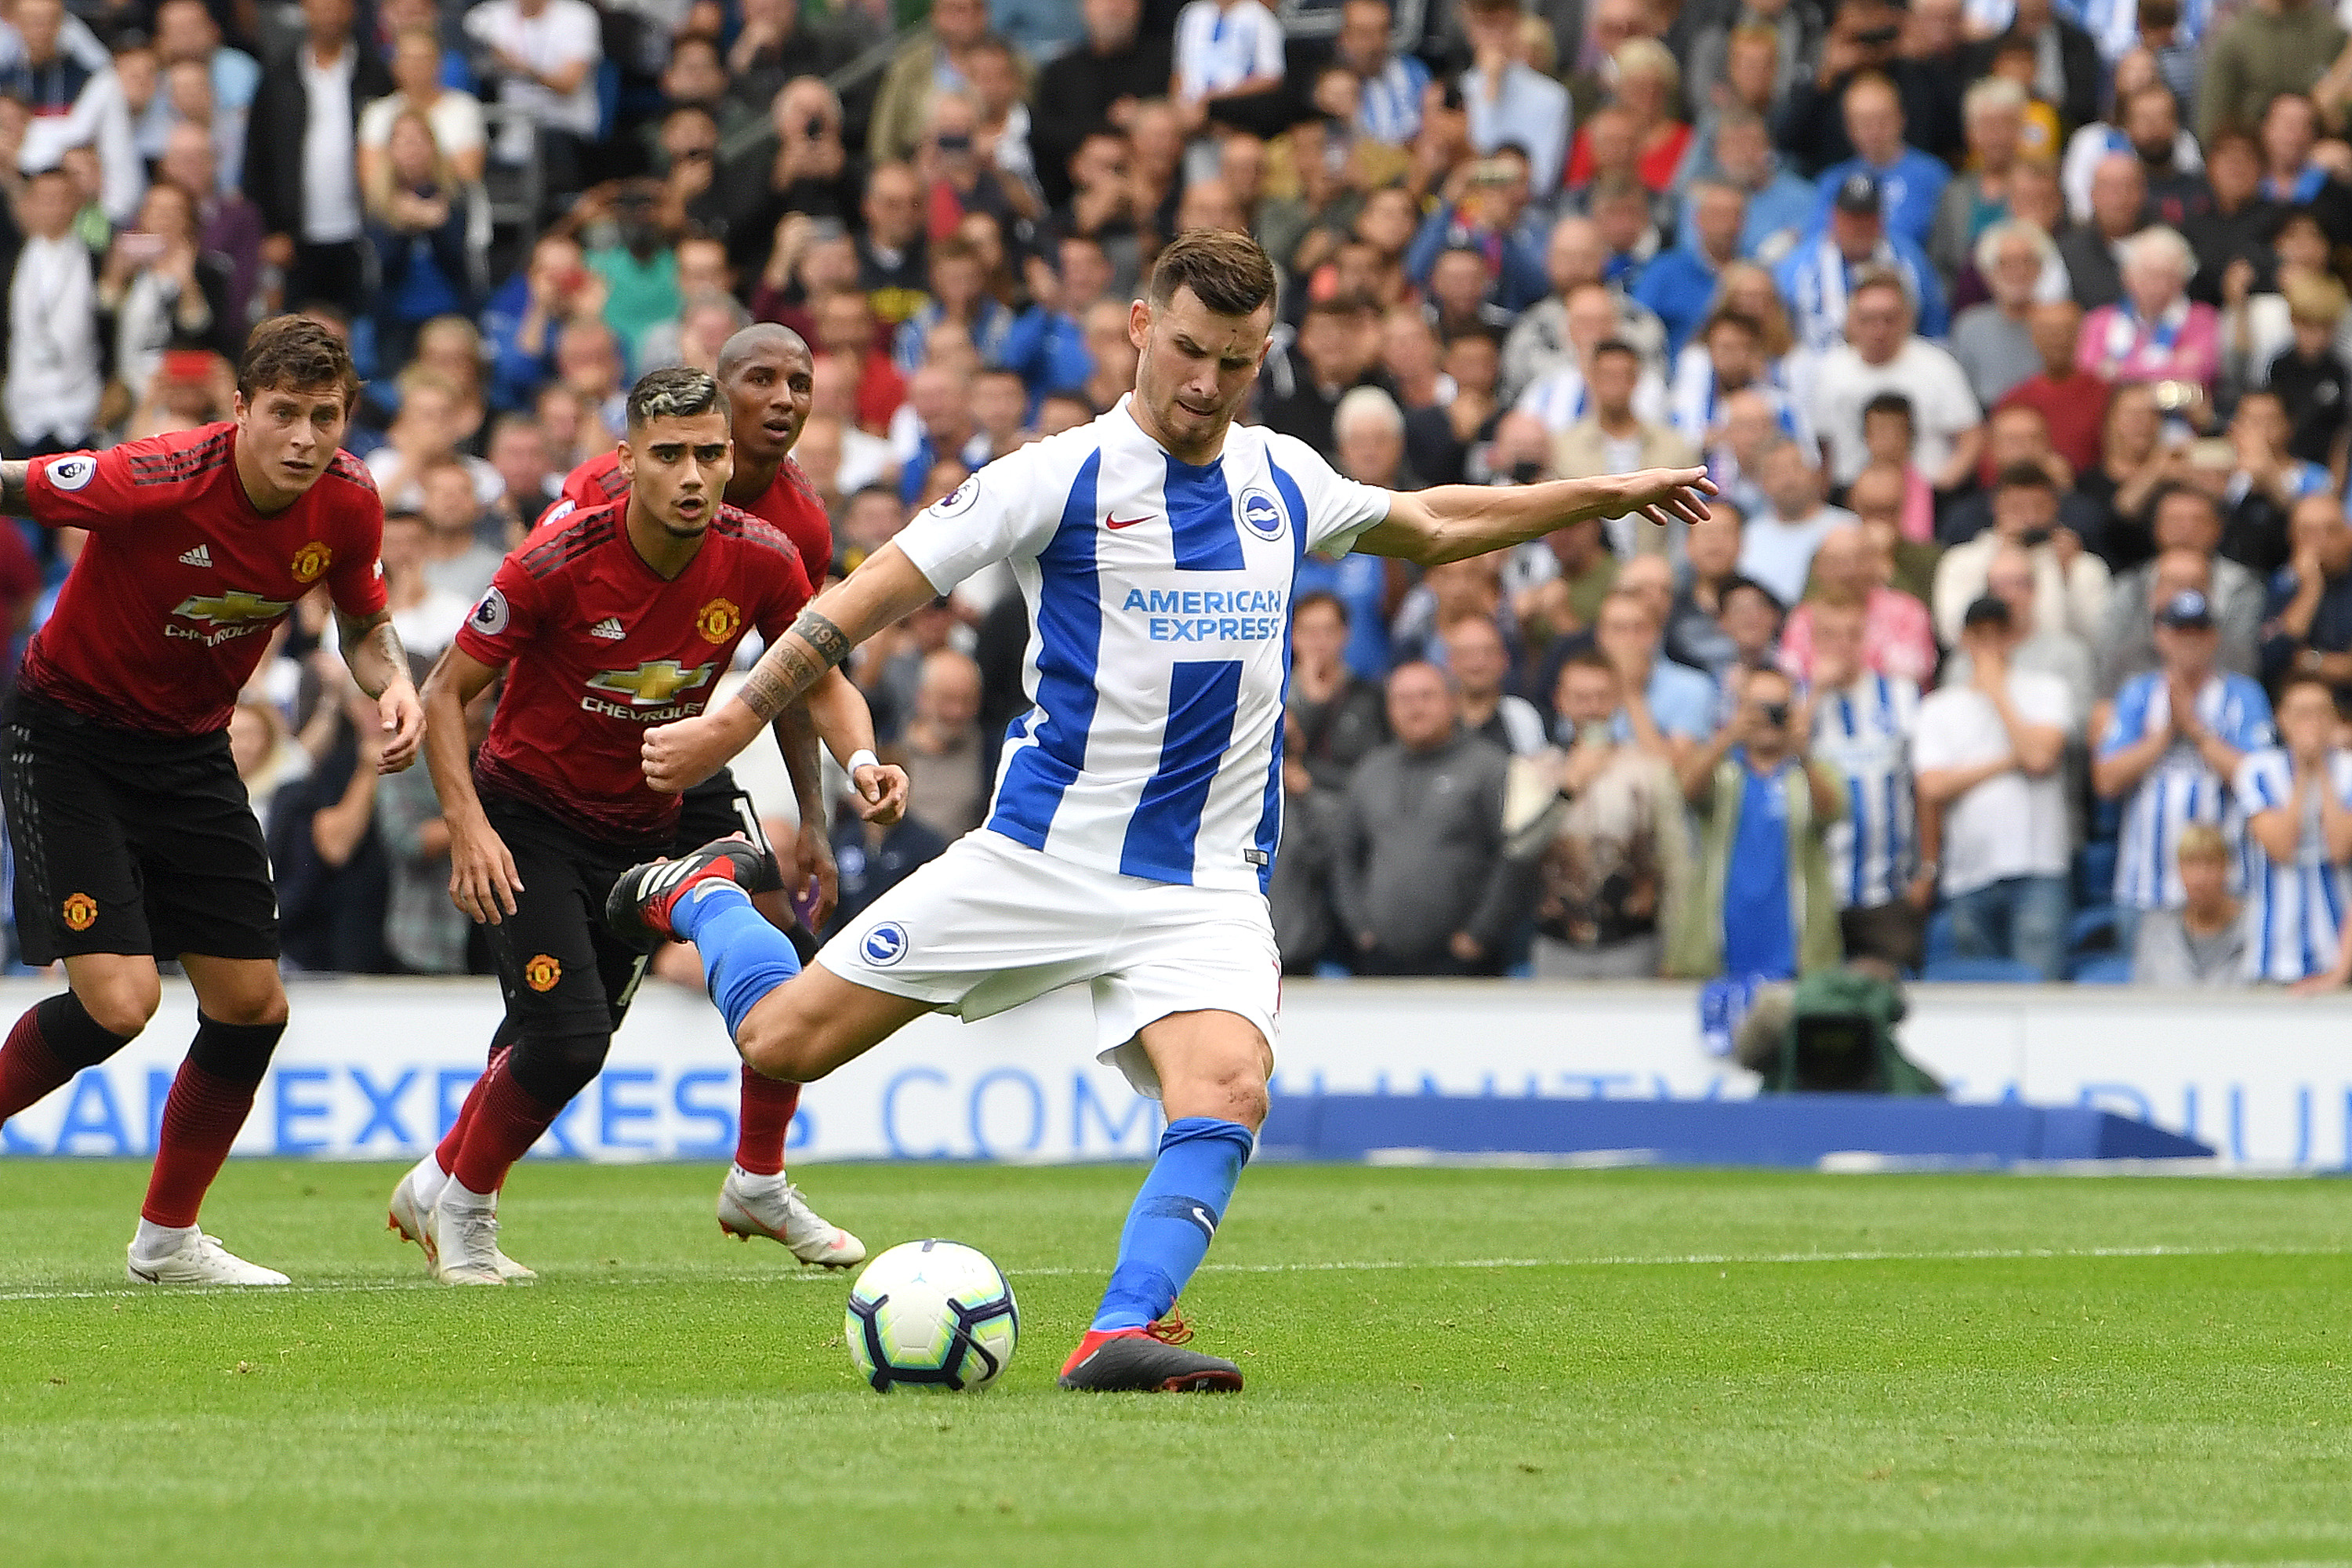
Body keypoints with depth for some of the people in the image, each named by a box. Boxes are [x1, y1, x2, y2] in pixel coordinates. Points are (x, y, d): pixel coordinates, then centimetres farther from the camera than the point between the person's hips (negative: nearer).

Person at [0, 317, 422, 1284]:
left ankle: (168, 1238, 25)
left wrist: (392, 685, -10)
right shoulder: (155, 482, -30)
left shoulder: (348, 505, -10)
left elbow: (362, 618, 8)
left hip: (190, 751, 6)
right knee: (118, 1002, -19)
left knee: (252, 1006, 5)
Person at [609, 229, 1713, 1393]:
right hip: (1043, 851, -3)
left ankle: (1119, 1336, -29)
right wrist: (738, 718, -6)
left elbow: (1430, 524, 29)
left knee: (1227, 1093, -26)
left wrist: (1601, 497, 29)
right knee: (781, 1040, -2)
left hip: (1207, 883, 3)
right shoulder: (1059, 478, -7)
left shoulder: (1282, 479, 9)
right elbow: (882, 588, -5)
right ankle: (701, 896, 30)